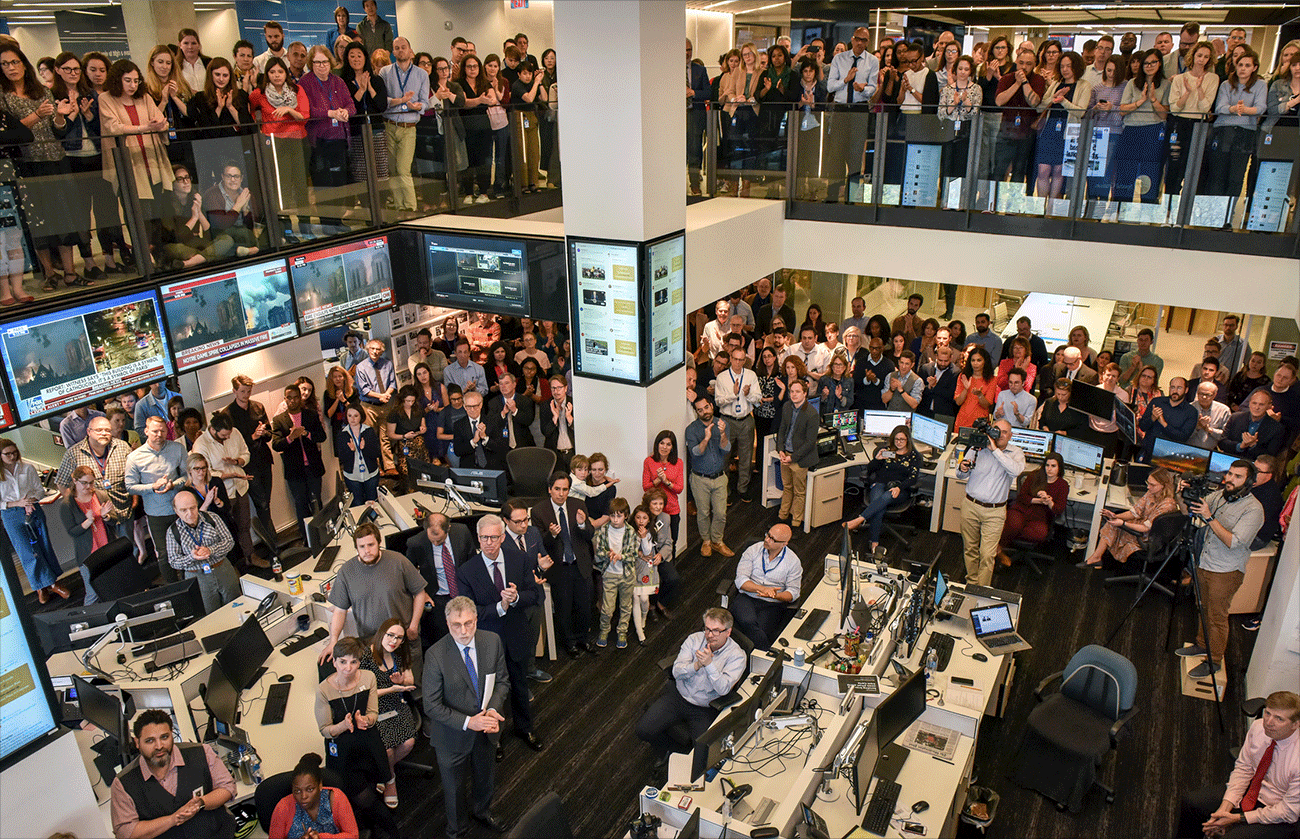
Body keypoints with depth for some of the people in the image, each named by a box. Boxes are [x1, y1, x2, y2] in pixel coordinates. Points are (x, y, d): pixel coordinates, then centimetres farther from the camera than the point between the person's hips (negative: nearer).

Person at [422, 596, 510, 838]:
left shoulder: (492, 641, -15)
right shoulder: (435, 655, -27)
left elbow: (502, 681, -3)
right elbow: (431, 706, -22)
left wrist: (493, 709, -21)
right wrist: (467, 722, -29)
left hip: (485, 729, 4)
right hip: (453, 735, -4)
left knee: (485, 776, 29)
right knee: (453, 786, 20)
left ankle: (481, 811, 60)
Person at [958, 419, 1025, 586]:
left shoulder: (1016, 453, 0)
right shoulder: (978, 447, 2)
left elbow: (1015, 470, -23)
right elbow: (962, 474, 9)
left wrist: (995, 450, -23)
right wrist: (962, 468, -17)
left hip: (995, 512, -1)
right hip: (971, 506, 2)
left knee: (987, 555, -4)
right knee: (970, 549, 11)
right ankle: (971, 583, 28)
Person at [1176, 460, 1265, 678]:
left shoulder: (1253, 509, -18)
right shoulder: (1218, 495, 2)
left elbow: (1233, 542, -26)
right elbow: (1189, 511, 4)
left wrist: (1210, 518, -31)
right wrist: (1181, 496, -16)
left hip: (1226, 571, -6)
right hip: (1205, 563, 6)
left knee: (1217, 616, 4)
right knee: (1204, 609, 20)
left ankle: (1214, 660, 18)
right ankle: (1202, 645, 37)